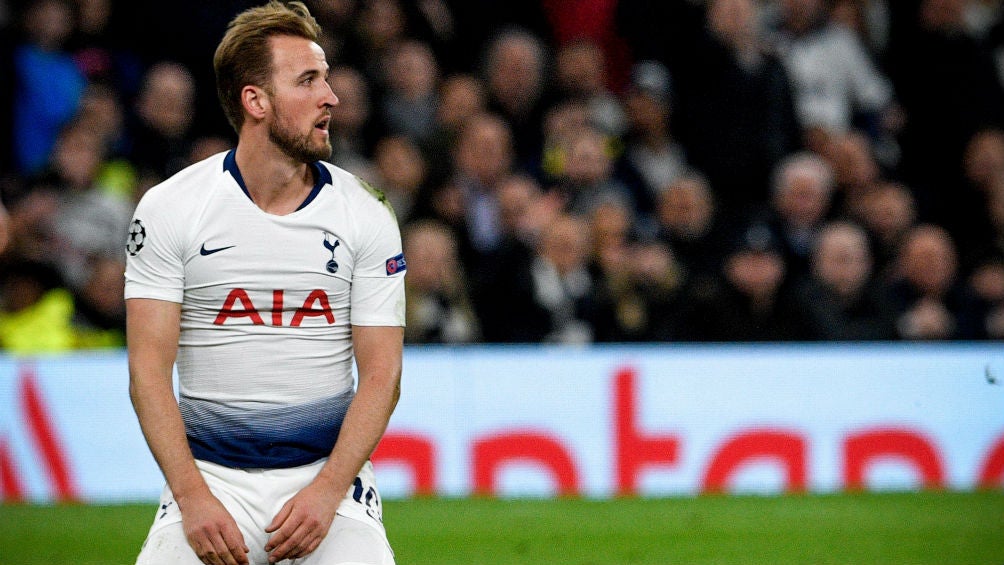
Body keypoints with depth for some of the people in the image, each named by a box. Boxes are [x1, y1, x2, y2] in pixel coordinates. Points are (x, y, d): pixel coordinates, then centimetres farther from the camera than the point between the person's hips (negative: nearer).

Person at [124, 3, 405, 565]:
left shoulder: (367, 217, 2)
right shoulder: (168, 208, -2)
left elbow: (381, 376, 0)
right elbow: (149, 370, -4)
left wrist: (327, 491, -13)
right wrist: (193, 497, -15)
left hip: (328, 472, 1)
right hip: (209, 476, -1)